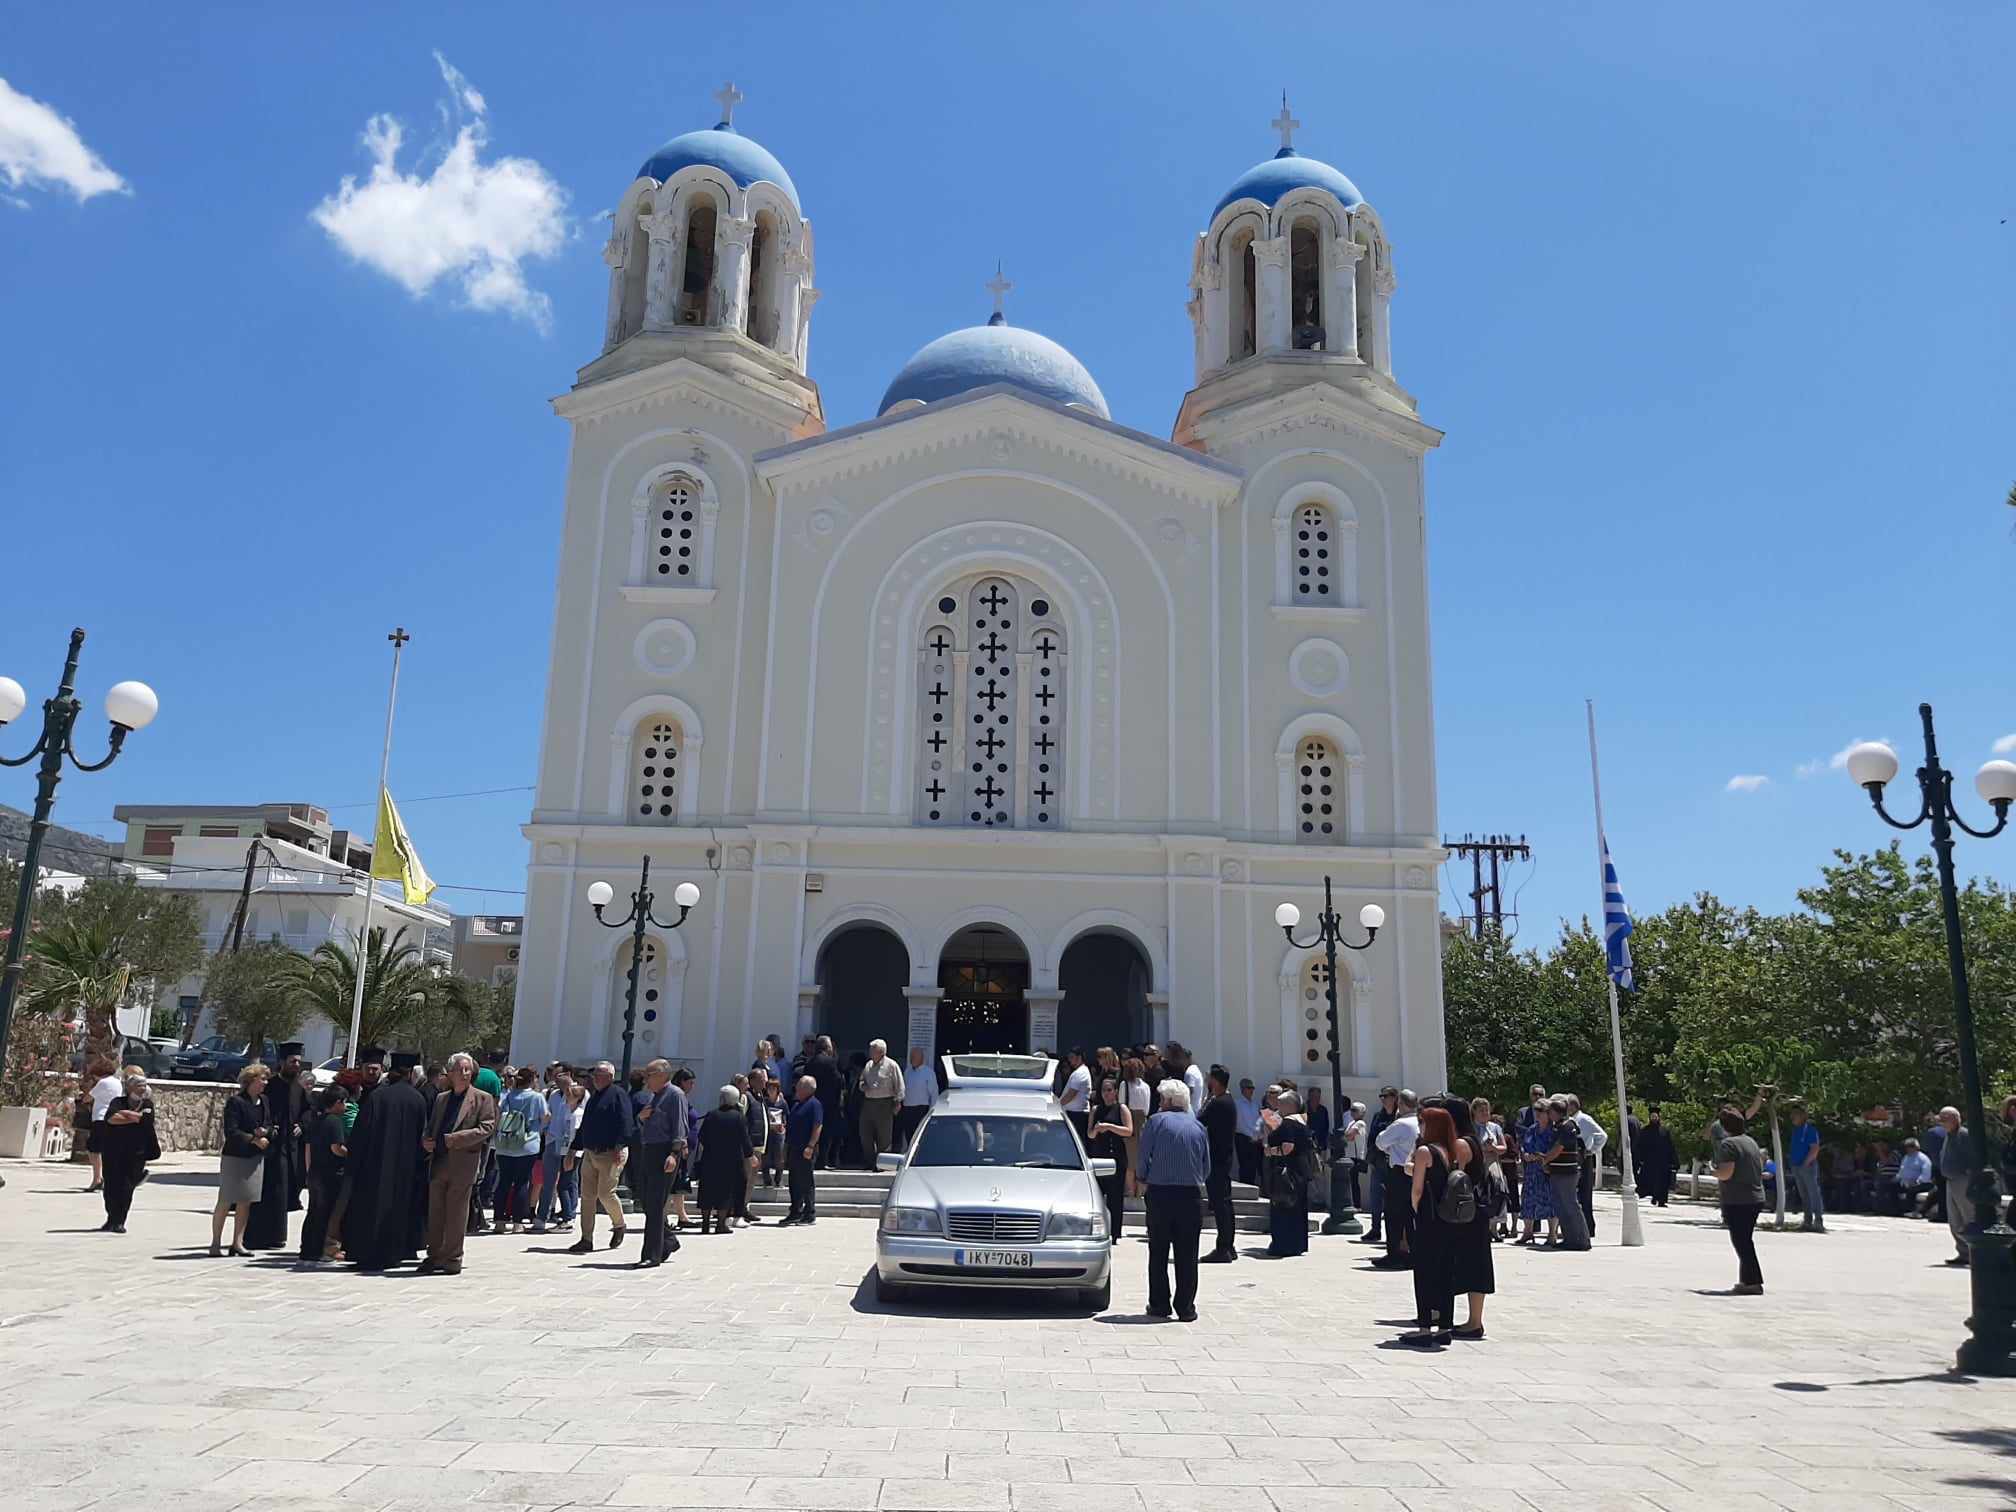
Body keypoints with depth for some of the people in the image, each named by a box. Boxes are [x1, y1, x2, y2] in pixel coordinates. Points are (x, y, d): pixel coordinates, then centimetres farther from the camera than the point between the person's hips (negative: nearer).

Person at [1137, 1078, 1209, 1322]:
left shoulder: (1157, 1121, -3)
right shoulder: (1198, 1126, 8)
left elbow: (1142, 1158, -4)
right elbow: (1207, 1168, 12)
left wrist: (1143, 1178, 15)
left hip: (1160, 1194, -2)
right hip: (1190, 1195, 3)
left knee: (1158, 1253, 8)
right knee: (1187, 1256, 6)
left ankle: (1159, 1304, 11)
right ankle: (1186, 1307, 6)